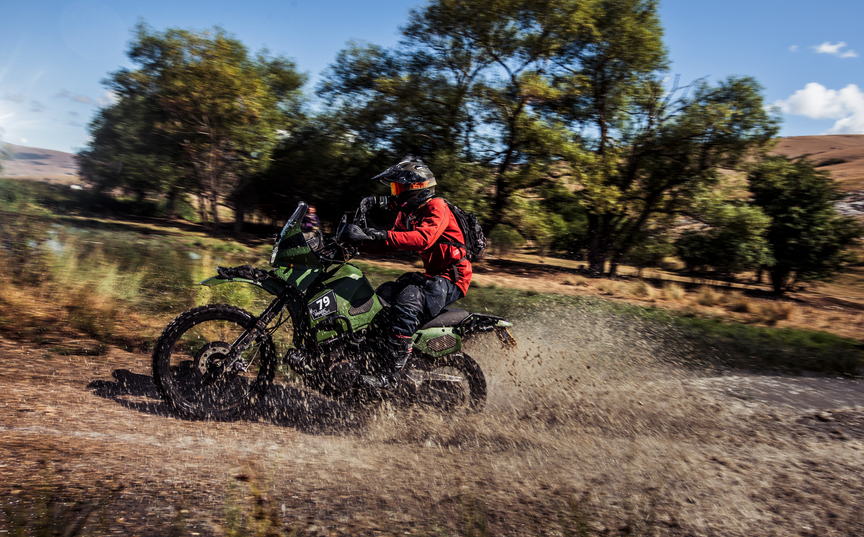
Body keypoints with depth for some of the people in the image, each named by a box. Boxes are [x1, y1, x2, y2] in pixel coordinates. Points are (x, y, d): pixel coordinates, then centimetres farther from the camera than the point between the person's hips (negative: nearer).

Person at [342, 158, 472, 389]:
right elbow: (387, 247, 10)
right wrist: (358, 240, -6)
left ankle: (390, 375, -33)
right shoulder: (407, 214, 14)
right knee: (380, 296, 9)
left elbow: (424, 238, -34)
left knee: (406, 303, -33)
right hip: (432, 275, 10)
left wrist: (383, 235, -40)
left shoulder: (436, 207, -14)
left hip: (452, 277, -10)